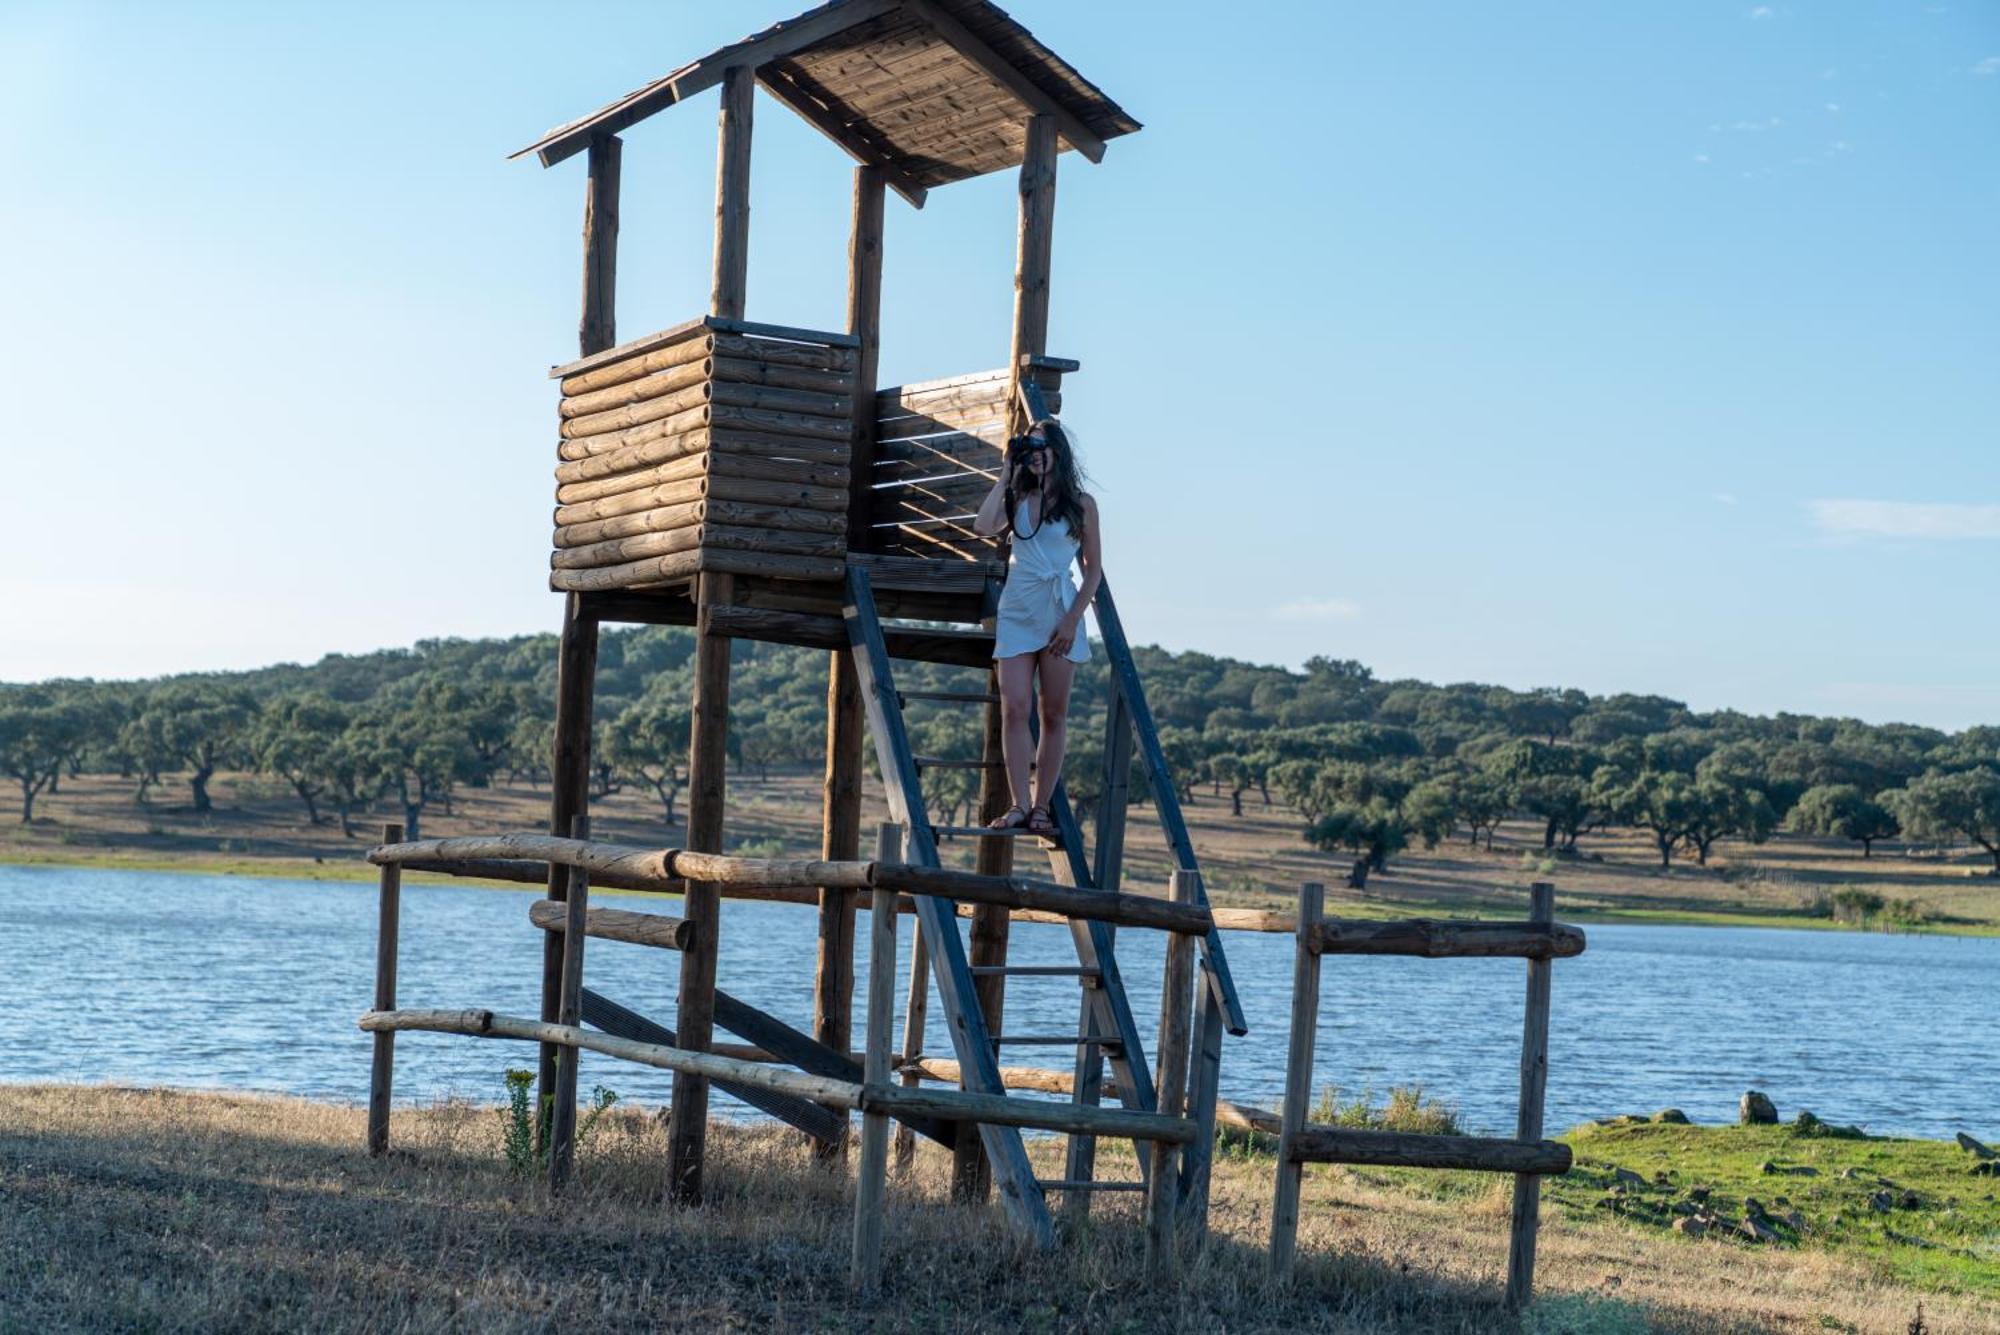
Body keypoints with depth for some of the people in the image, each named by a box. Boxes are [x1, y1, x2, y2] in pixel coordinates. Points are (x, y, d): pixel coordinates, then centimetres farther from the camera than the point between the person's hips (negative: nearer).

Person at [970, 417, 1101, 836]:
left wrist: (1073, 619, -7)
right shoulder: (1017, 498, 10)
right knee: (1014, 708, -9)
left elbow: (1094, 569, 3)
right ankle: (1019, 804, -10)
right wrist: (1005, 474, -2)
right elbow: (983, 527, -10)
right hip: (1017, 609, 2)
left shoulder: (1081, 504, 4)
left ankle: (1041, 807, 4)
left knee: (1054, 714, 1)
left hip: (1059, 612, -2)